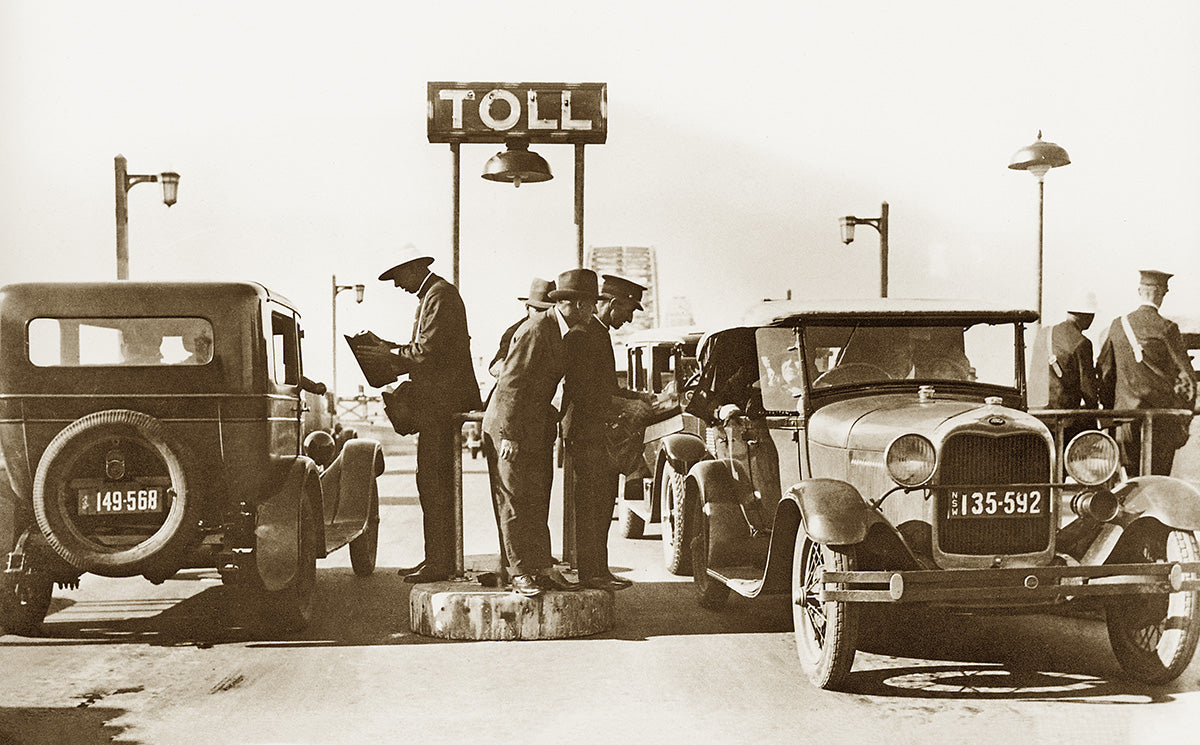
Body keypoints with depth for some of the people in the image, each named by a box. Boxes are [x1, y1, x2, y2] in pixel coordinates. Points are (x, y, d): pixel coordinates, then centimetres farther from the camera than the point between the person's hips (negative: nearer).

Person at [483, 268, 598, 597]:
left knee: (537, 502, 11)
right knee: (515, 501, -4)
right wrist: (509, 434, -22)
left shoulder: (561, 332, 12)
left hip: (535, 428, 10)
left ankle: (542, 569, 15)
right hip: (510, 427, -10)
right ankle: (519, 574, 0)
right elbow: (512, 383, -21)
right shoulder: (536, 329, -18)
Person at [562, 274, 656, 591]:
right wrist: (612, 413, -18)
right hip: (585, 433, -10)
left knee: (604, 505, 12)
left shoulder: (601, 335, 19)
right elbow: (580, 389, -20)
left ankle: (599, 570, 18)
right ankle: (589, 573, -3)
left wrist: (636, 396, 17)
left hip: (602, 434, 10)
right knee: (590, 506, -7)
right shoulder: (581, 335, -13)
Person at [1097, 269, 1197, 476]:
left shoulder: (1118, 325, 3)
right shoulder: (1166, 328, -9)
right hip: (1160, 415, -4)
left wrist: (1109, 411, 20)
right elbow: (1185, 373, -7)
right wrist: (1183, 420, 3)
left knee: (1132, 479, 12)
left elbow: (1103, 370, 10)